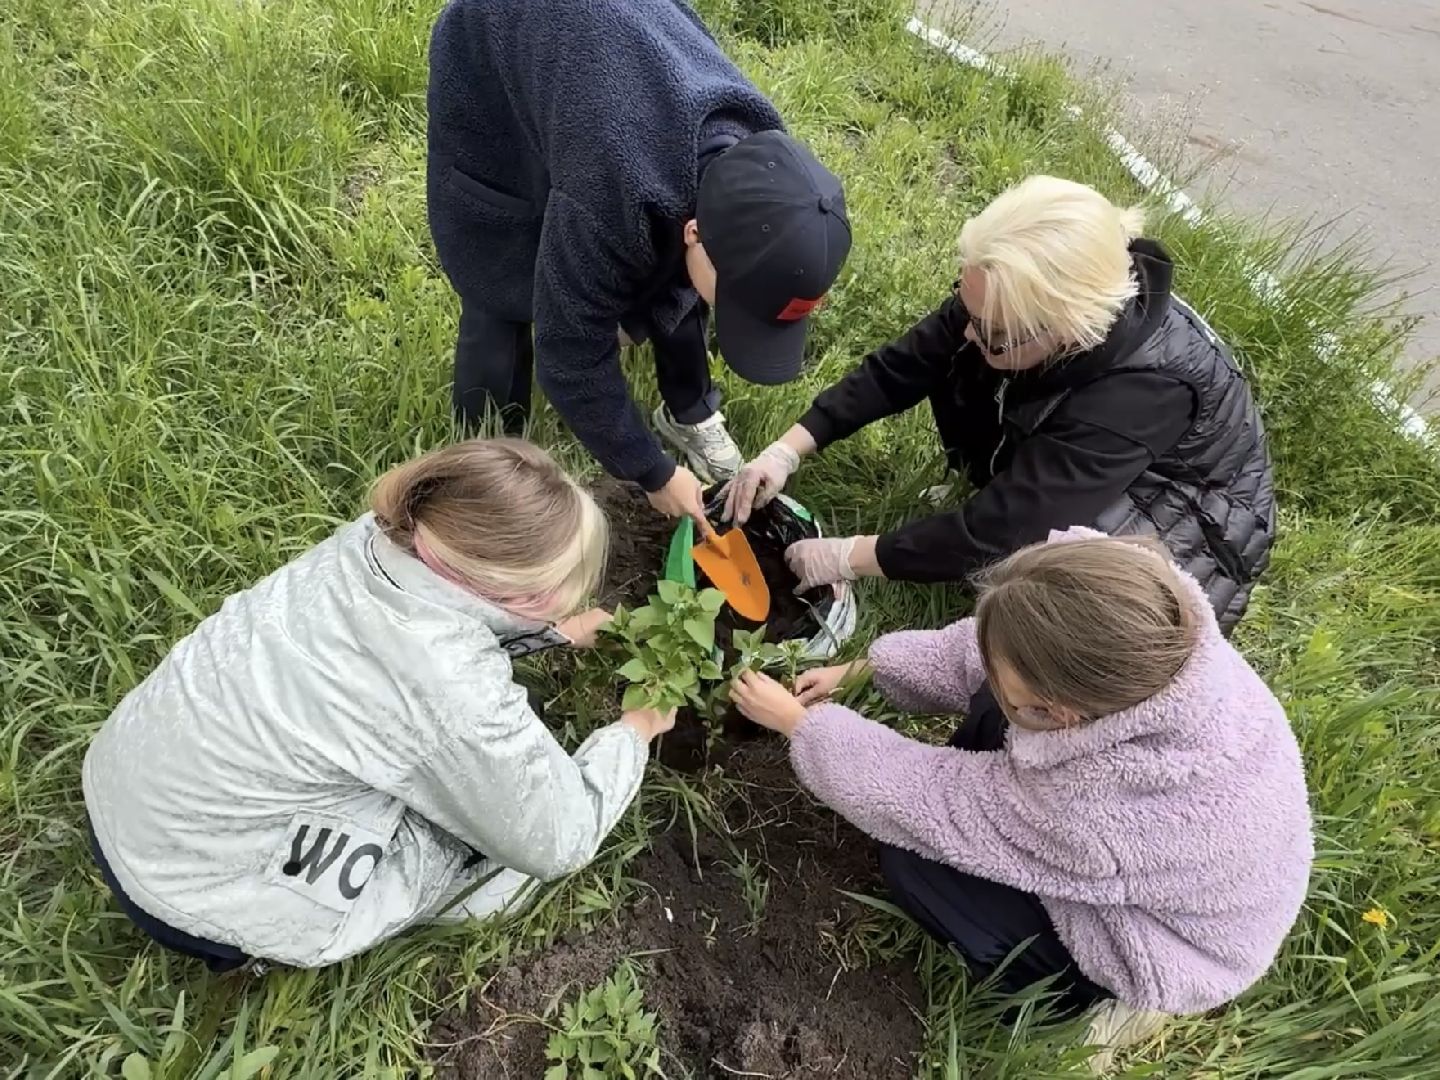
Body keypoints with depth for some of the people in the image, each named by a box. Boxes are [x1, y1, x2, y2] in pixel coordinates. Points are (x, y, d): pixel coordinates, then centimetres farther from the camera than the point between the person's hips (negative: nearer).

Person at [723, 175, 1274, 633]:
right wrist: (787, 451, -22)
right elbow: (902, 367, -15)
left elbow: (1000, 526, -36)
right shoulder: (1008, 299, -24)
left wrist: (847, 558, -29)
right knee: (956, 365, -14)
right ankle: (1000, 491, 4)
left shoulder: (1143, 388, -40)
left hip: (1198, 526, -5)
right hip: (1079, 459, 6)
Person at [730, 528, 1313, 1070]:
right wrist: (860, 670, -8)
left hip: (1171, 950, -6)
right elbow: (978, 649, -11)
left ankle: (1080, 996, 9)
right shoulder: (1150, 642, -29)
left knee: (911, 861, -8)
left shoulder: (1091, 805, -45)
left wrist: (799, 722, -15)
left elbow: (923, 799, -28)